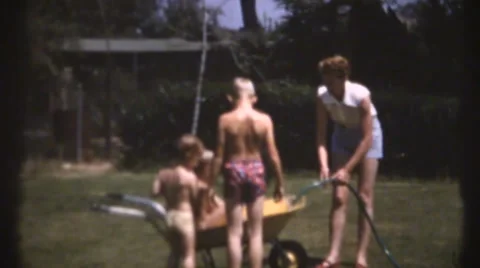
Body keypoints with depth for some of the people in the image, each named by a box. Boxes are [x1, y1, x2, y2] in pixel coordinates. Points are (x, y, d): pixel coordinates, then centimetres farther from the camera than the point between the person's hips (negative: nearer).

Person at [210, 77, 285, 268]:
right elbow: (273, 155, -4)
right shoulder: (264, 120, -5)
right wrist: (280, 182, 8)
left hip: (233, 171, -1)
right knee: (256, 232, 9)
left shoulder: (225, 120, -8)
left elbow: (219, 156, -7)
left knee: (234, 232, 6)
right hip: (256, 170, 1)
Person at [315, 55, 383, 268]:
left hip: (367, 136, -3)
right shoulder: (322, 96, -21)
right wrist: (324, 165, -30)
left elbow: (366, 139, -28)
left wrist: (347, 170, -29)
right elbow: (321, 135, -16)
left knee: (365, 196, -5)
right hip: (342, 135, 3)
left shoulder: (360, 95, -32)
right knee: (339, 197, -4)